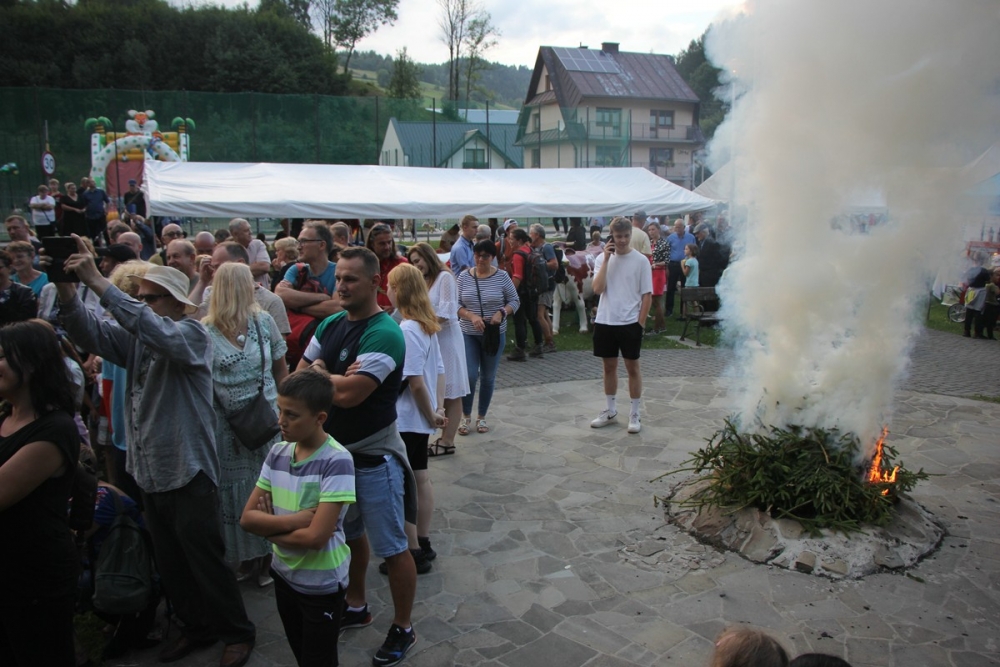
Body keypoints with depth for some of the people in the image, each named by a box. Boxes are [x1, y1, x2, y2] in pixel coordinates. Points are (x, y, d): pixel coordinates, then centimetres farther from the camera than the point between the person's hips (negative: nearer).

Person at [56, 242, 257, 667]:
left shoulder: (191, 334, -12)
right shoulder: (136, 338, 10)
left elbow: (157, 332, -33)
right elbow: (89, 333, -4)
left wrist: (97, 282, -35)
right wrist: (66, 287, -20)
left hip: (189, 472, -7)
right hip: (149, 472, 7)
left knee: (206, 562, 4)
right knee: (170, 564, 18)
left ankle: (238, 632, 22)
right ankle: (197, 627, 35)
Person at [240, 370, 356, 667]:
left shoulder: (336, 460, -23)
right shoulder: (278, 453, -4)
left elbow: (315, 536, -27)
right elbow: (247, 518, -6)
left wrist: (271, 526, -13)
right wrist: (295, 520, -19)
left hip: (321, 584, -6)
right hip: (284, 575, 6)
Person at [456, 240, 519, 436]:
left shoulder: (502, 276, -5)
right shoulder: (464, 277, -2)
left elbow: (514, 301, 0)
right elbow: (456, 304, -2)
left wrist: (502, 313, -18)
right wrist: (471, 316, -19)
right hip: (468, 334, 0)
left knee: (488, 377, 9)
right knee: (469, 375, -6)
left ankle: (482, 417, 24)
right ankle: (466, 417, 13)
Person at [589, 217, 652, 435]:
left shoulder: (641, 260, -4)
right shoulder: (602, 259, 2)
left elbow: (647, 295, -2)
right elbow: (597, 289, -11)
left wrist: (640, 323, -6)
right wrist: (606, 259, -14)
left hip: (630, 323, -3)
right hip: (604, 321, 3)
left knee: (632, 368, 6)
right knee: (608, 367, 13)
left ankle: (634, 414, 16)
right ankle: (610, 411, 26)